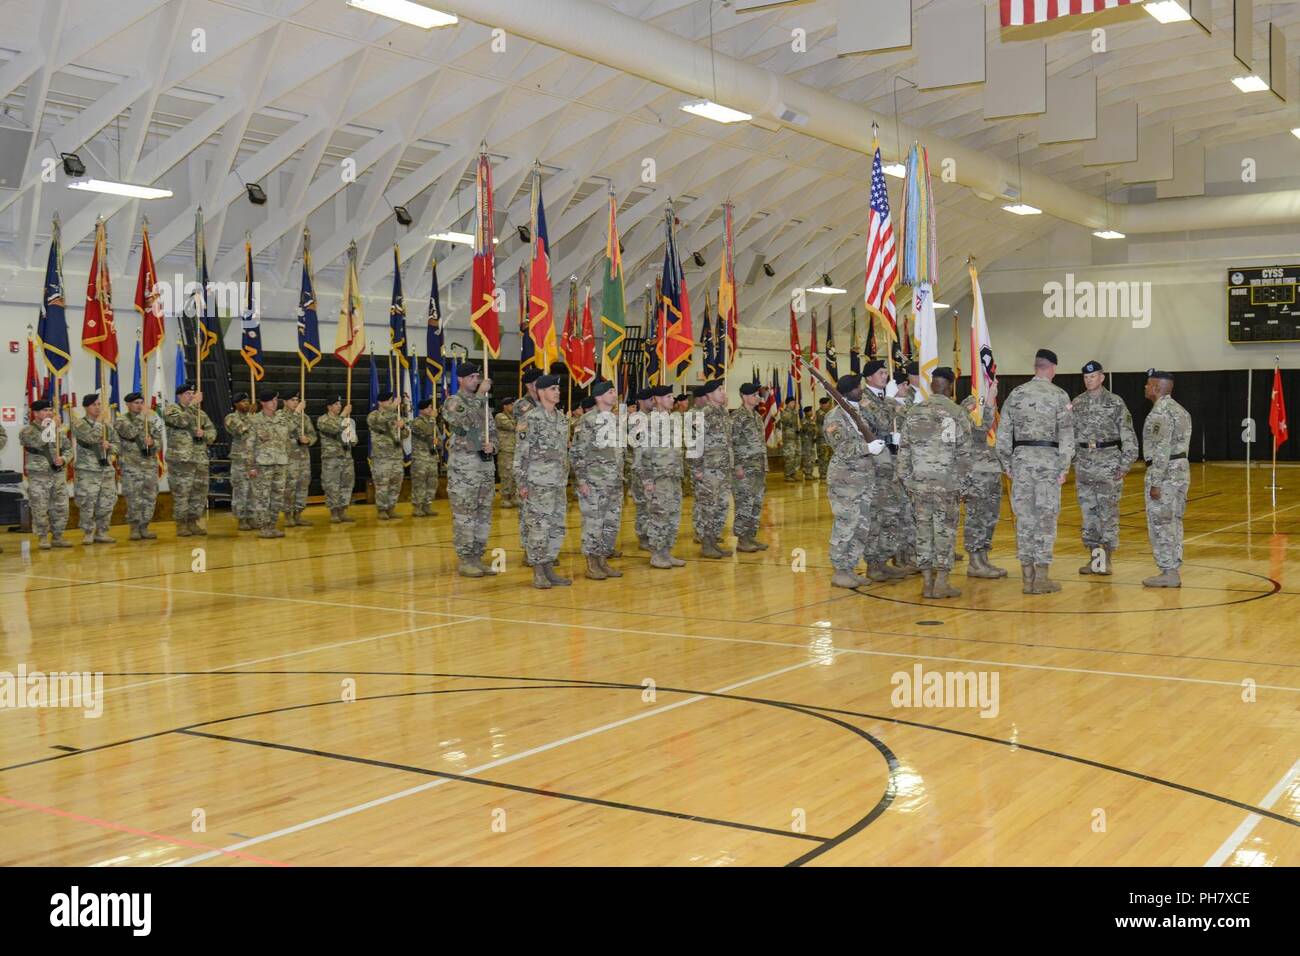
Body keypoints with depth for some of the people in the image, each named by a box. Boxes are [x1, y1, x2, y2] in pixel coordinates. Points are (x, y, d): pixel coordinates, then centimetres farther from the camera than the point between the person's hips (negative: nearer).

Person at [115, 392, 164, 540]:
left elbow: (159, 441, 8)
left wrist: (152, 443, -14)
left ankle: (144, 527, 15)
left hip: (150, 464, 4)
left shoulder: (151, 420, 12)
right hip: (131, 465, -4)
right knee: (134, 499, -5)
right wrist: (141, 417, -15)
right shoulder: (121, 421, 0)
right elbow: (131, 433, -20)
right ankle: (134, 529, 5)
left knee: (150, 498, 5)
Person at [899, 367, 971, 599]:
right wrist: (962, 481, 2)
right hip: (947, 482, -3)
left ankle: (927, 582, 11)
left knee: (924, 528, 8)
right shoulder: (957, 413, -4)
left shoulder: (914, 414, 7)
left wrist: (906, 480, 13)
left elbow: (903, 451, 8)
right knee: (945, 530, 2)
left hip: (919, 482, 3)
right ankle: (941, 583, 2)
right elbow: (964, 453, -6)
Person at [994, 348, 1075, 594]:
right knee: (1046, 518, 1)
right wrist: (1064, 467, -3)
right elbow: (1066, 435, -7)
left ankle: (1027, 577, 11)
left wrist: (1007, 464, 12)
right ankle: (1041, 577, 1)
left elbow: (1003, 433, 6)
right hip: (1048, 459, -3)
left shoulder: (1016, 394, 6)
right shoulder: (1059, 395, -3)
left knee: (1024, 516, 7)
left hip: (1022, 458, 3)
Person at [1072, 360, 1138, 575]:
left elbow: (1128, 436, -5)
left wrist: (1124, 465, -9)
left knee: (1108, 512, -2)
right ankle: (1093, 556, 15)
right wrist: (1072, 462, 9)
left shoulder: (1115, 402, -4)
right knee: (1088, 511, 7)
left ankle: (1106, 559, 5)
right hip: (1084, 464, 4)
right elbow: (1070, 434, 14)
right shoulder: (1076, 404, 8)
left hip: (1108, 463, -4)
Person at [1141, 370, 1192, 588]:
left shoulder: (1160, 412, -16)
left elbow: (1161, 450, -21)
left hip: (1165, 472, -10)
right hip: (1181, 469, 10)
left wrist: (1155, 483, -20)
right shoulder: (1178, 409, 15)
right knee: (1173, 522, 12)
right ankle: (1173, 571, 16)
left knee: (1160, 524, -4)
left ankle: (1168, 573, -2)